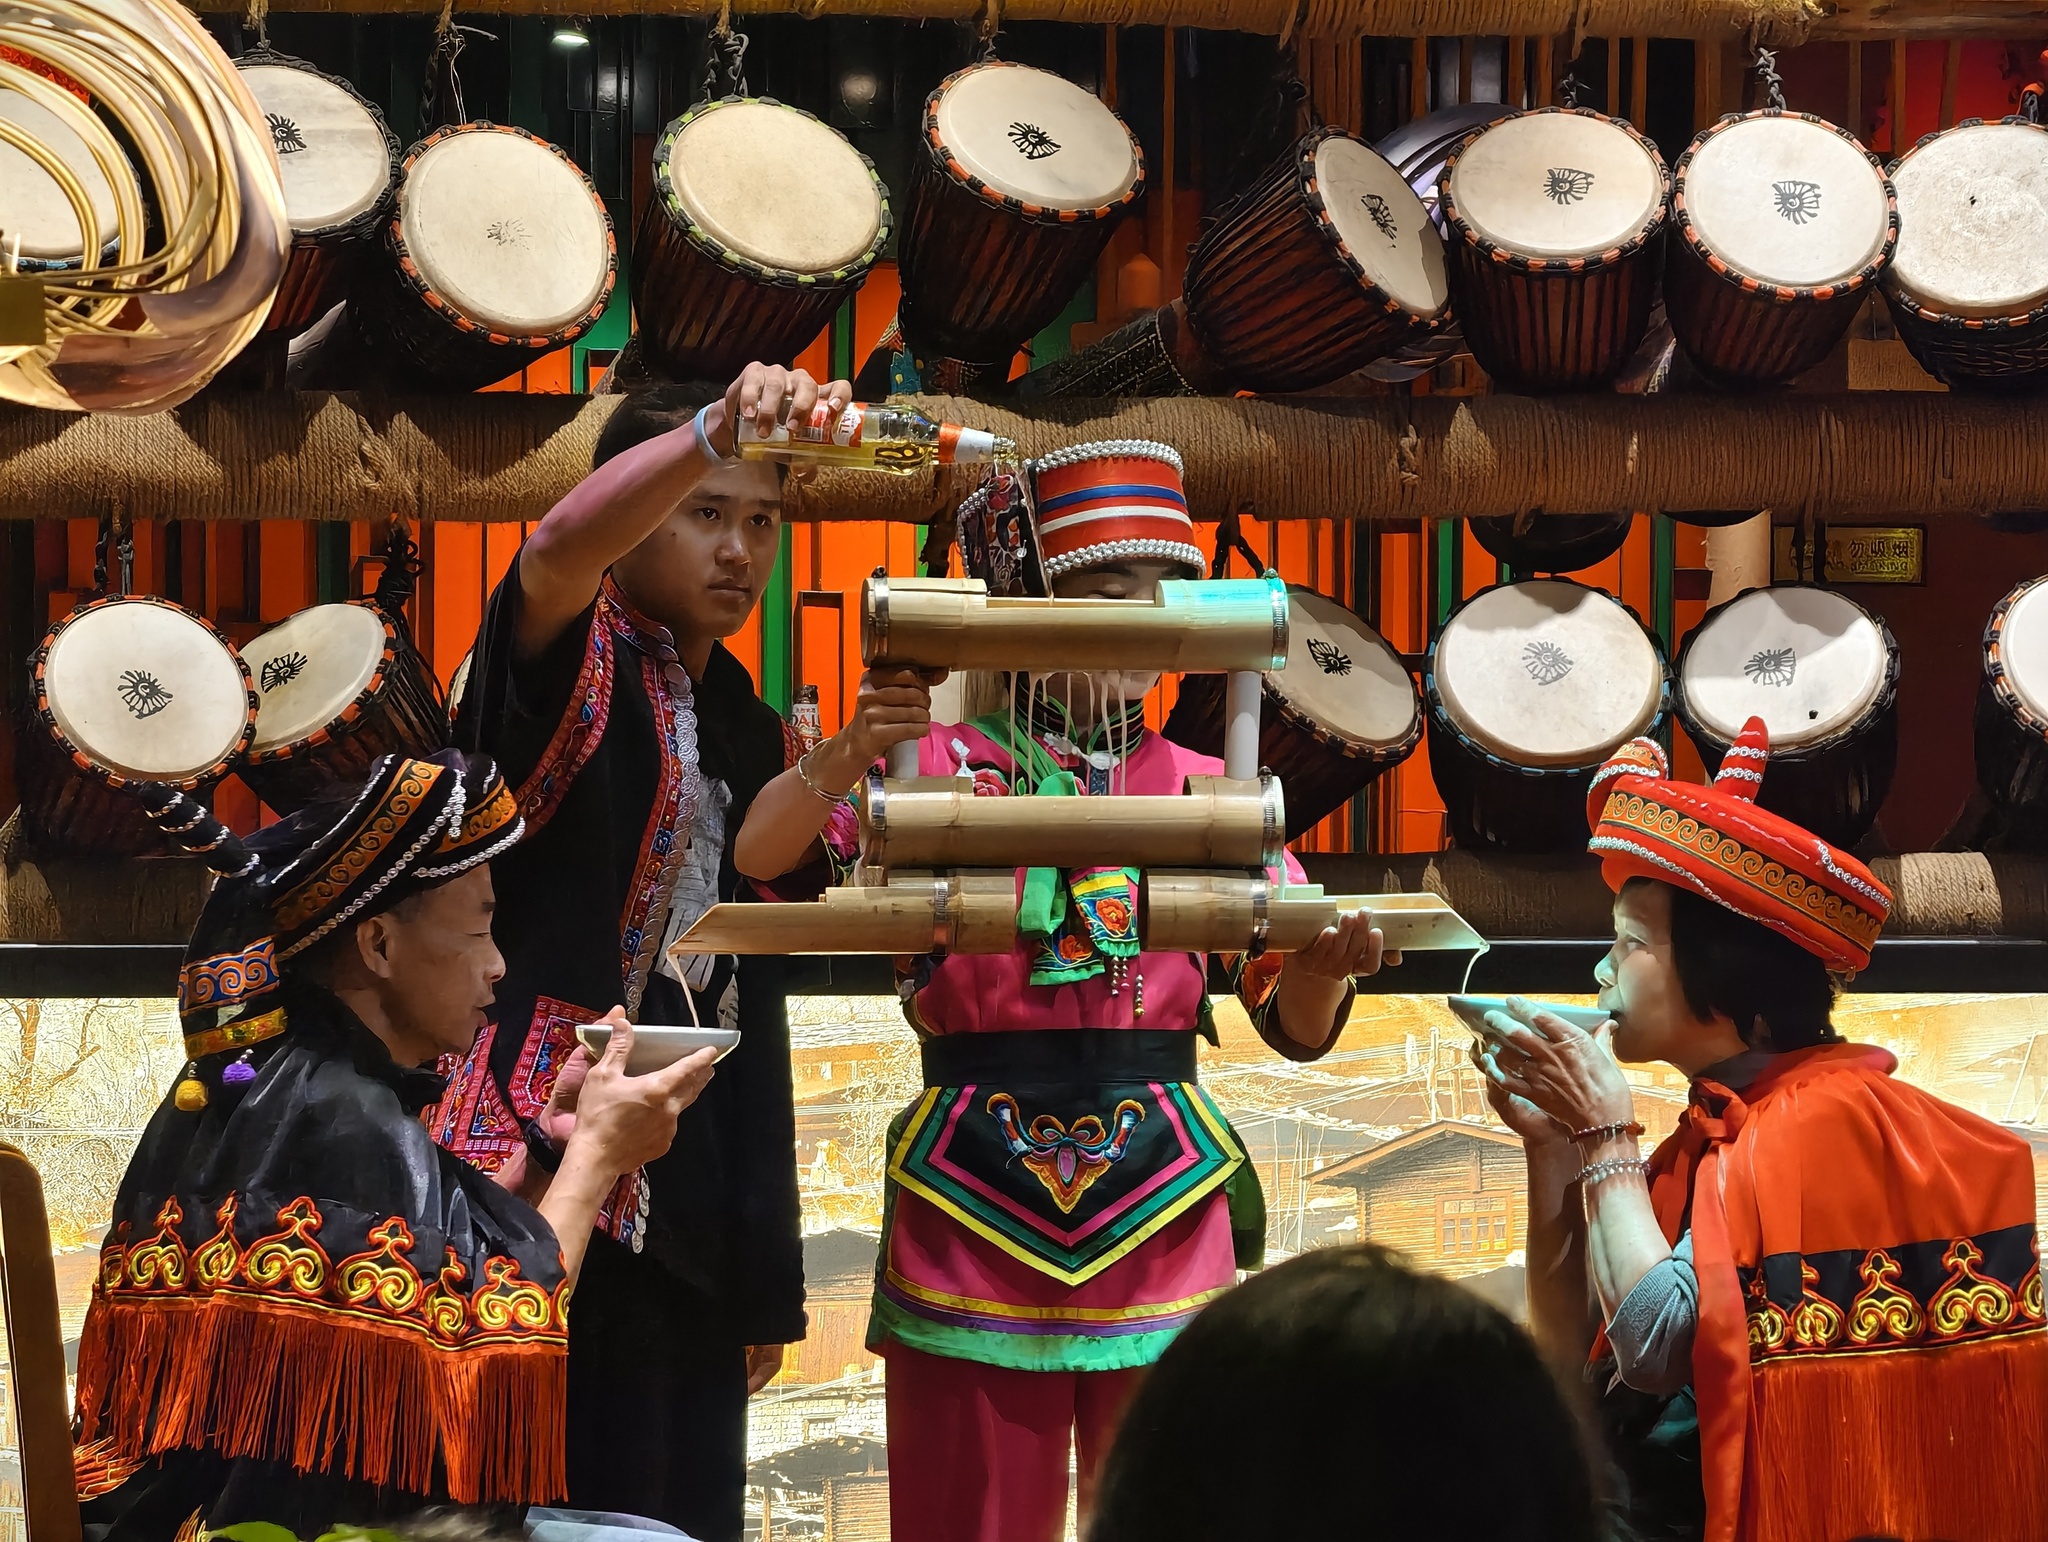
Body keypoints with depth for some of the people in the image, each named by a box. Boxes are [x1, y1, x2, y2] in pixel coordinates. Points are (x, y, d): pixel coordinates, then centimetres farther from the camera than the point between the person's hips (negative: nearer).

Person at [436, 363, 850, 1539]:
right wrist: (718, 428, -45)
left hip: (688, 1211, 7)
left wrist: (768, 1278, 17)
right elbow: (561, 548, -27)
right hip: (539, 1168, -7)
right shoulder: (570, 664, -1)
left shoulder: (756, 738, 18)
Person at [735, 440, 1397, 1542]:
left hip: (1162, 1203, 2)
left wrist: (1324, 966, -16)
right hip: (978, 1198, -2)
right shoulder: (945, 768, 2)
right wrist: (846, 756, -27)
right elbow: (760, 861, -10)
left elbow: (1295, 1027, 6)